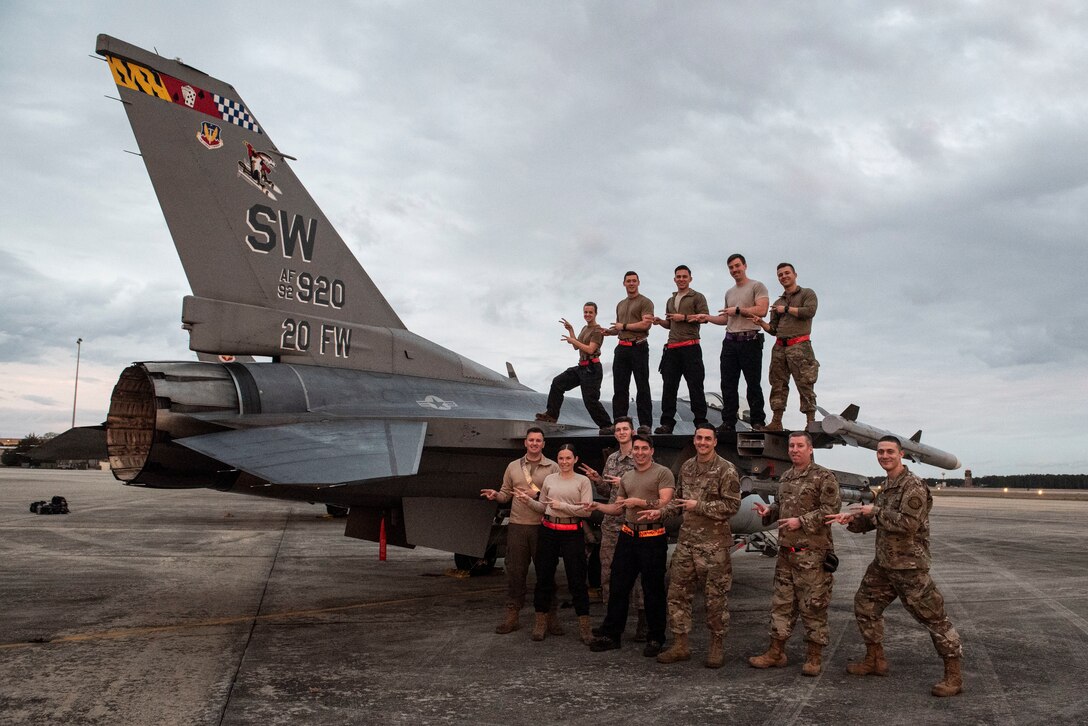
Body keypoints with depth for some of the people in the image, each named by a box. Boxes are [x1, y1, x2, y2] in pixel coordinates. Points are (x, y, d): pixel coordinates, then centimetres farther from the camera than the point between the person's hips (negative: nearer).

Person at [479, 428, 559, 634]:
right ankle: (512, 615, 13)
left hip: (543, 526, -2)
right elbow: (506, 494, 12)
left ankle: (549, 615, 14)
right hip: (517, 526, 2)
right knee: (515, 571, 5)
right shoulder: (513, 466, 12)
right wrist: (495, 495, -9)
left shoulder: (553, 467, 3)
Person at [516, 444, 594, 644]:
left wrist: (562, 505, -14)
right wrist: (528, 500, -3)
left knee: (577, 579, -1)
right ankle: (541, 622, 21)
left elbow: (586, 510, -10)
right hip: (548, 531, 4)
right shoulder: (549, 479, 9)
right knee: (544, 577, 9)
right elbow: (542, 507, 14)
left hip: (572, 533, -3)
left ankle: (584, 625, 9)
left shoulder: (583, 481, -1)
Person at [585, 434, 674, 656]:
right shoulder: (626, 477, 15)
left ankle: (655, 638, 17)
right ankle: (610, 634, 18)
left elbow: (665, 503, -15)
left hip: (652, 538, -6)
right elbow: (618, 508, 17)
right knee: (618, 587, 9)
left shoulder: (662, 473, -5)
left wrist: (639, 502, -16)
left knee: (653, 590, 4)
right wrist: (598, 506, 3)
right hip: (628, 536, 6)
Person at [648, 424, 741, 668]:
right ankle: (680, 646, 18)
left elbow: (732, 506, -14)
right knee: (677, 593, 7)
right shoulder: (687, 467, 10)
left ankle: (716, 648, 19)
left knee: (716, 598, 4)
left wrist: (698, 506, -18)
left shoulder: (726, 471, -9)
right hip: (686, 540, 6)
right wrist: (660, 512, 5)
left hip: (714, 544, -6)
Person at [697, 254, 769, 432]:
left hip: (750, 341, -7)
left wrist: (737, 310, -9)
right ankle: (728, 423, 7)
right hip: (730, 342, 7)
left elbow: (761, 310, -15)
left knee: (753, 384, -2)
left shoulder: (757, 286, -1)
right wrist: (708, 318, 12)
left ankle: (758, 422, 5)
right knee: (728, 384, 3)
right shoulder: (729, 293, 21)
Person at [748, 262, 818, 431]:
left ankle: (811, 422, -7)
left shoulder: (807, 294, 8)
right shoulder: (777, 303, 22)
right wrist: (760, 322, 0)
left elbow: (810, 311, -12)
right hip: (779, 347, 6)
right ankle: (776, 423, 5)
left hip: (799, 346, -5)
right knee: (778, 385, 3)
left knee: (805, 384, -8)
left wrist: (787, 309, -4)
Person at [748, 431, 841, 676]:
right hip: (786, 551, 7)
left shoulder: (824, 478, -7)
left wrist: (802, 522, -19)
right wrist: (768, 511, 6)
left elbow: (831, 510, -13)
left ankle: (814, 657, 13)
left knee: (813, 605, 1)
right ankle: (776, 653, 20)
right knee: (782, 602, 12)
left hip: (812, 552, -7)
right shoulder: (785, 478, 15)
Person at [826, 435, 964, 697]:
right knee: (865, 605, 15)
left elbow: (908, 523, -26)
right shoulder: (886, 487, 14)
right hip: (883, 563, 10)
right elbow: (875, 521, 20)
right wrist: (852, 519, 3)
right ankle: (875, 660, 29)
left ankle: (954, 675, 6)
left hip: (909, 565, -9)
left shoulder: (914, 486, -15)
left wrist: (875, 511, -17)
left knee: (932, 616, -4)